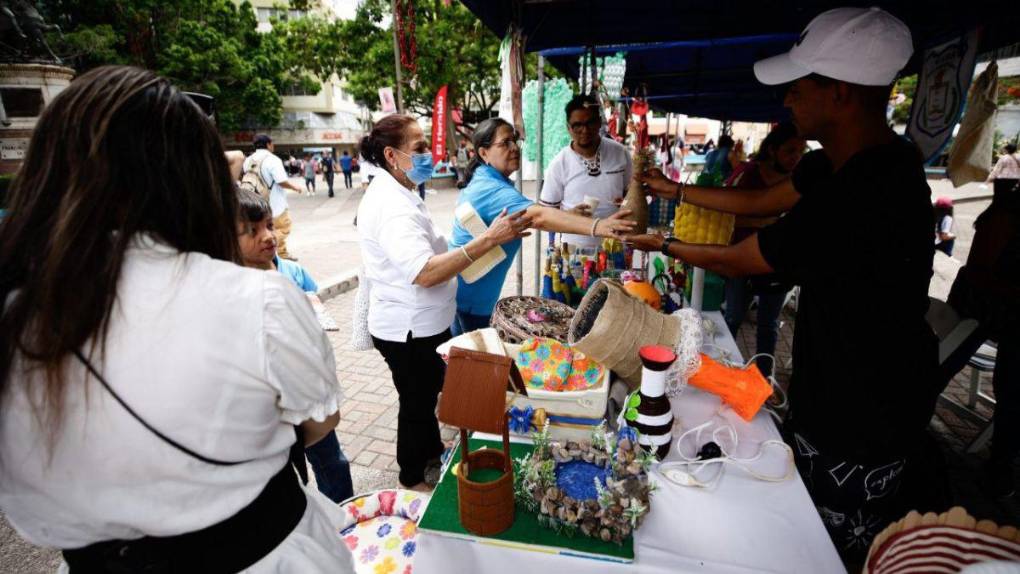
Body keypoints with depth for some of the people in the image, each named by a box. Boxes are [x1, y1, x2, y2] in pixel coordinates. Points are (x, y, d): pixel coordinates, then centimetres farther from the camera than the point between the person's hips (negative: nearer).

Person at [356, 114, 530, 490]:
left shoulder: (396, 193, 7)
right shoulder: (391, 205, -27)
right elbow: (424, 273, -39)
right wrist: (488, 240, -40)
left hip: (420, 323, 10)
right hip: (409, 329, -10)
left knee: (427, 394, 27)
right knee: (417, 403, 11)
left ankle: (432, 453, 50)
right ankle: (414, 479, 35)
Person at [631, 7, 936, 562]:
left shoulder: (852, 202, -34)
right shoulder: (840, 163, -3)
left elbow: (735, 262, -20)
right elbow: (759, 200, 10)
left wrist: (665, 245, -2)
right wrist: (676, 189, 15)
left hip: (863, 425, -9)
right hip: (828, 387, 9)